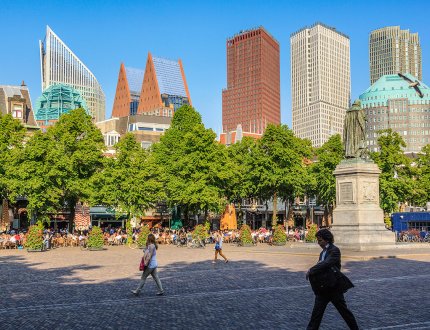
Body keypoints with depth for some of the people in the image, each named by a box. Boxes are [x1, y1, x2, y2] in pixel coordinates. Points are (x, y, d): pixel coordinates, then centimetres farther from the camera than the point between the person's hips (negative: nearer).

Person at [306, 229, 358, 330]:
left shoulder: (335, 250, -15)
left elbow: (326, 264, -28)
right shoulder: (323, 252, 12)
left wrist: (311, 271, -23)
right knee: (317, 312, 1)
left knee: (344, 310, 10)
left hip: (334, 288, -7)